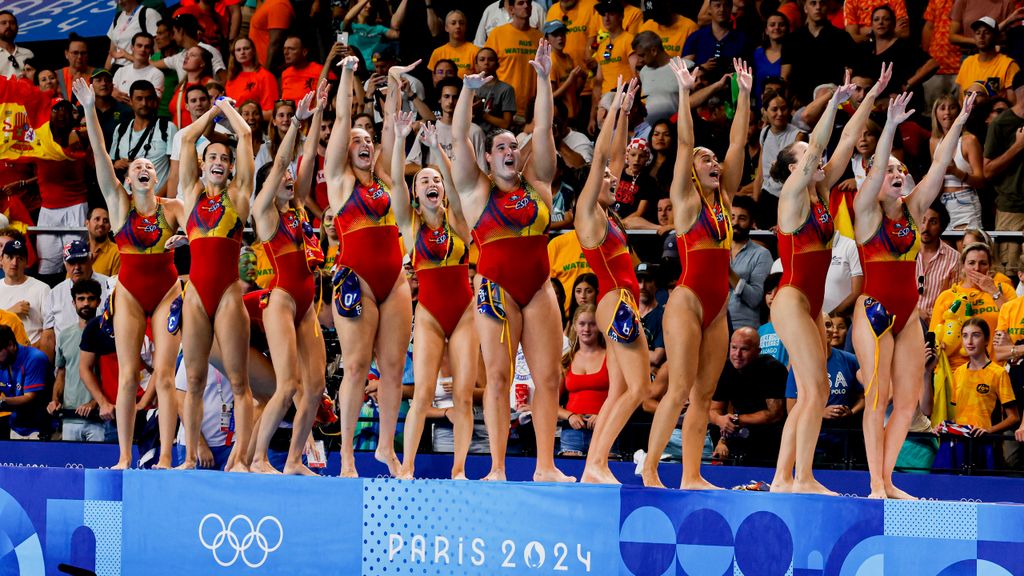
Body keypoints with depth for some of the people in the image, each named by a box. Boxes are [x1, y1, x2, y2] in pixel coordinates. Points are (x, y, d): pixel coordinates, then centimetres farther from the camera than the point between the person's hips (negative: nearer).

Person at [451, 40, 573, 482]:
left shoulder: (537, 184, 13)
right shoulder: (477, 189, 6)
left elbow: (543, 129, 7)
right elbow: (458, 136, -3)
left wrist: (544, 78, 1)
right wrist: (469, 90, -13)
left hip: (539, 288, 3)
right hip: (497, 288, -3)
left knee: (548, 377, -2)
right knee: (498, 375, -7)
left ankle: (546, 466, 0)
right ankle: (497, 467, -7)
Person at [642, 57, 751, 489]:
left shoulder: (724, 198, 14)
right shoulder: (685, 199, -2)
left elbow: (738, 142, 11)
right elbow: (684, 143, -10)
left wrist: (744, 94, 8)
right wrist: (684, 92, -15)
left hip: (716, 308, 7)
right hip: (687, 302, -7)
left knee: (704, 394, 4)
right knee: (680, 389, -12)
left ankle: (692, 476, 5)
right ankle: (649, 471, -10)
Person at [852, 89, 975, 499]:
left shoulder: (913, 208, 10)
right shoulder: (866, 211, -3)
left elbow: (939, 166, 4)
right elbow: (875, 169, -18)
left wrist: (960, 123, -4)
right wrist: (890, 125, -30)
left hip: (908, 316, 6)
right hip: (874, 311, -6)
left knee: (908, 402, 4)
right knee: (878, 398, -7)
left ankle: (887, 480, 13)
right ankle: (876, 485, -5)